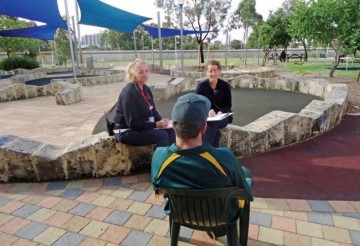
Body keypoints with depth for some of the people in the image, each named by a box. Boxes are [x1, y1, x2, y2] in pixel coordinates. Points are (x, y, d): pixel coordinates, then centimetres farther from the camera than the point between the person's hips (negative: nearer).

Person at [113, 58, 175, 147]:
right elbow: (133, 123, -23)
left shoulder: (146, 89, 6)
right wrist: (156, 125, -23)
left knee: (170, 131, -8)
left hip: (144, 127, 8)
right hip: (127, 132, -8)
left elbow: (153, 111, 12)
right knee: (162, 135, -23)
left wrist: (162, 121, -8)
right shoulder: (129, 93, -20)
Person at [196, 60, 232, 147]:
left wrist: (221, 112, -20)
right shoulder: (201, 86, -5)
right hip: (206, 116, 0)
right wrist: (208, 111, -24)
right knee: (215, 131, -35)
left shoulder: (225, 85, -3)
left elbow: (228, 105, 1)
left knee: (212, 123, -36)